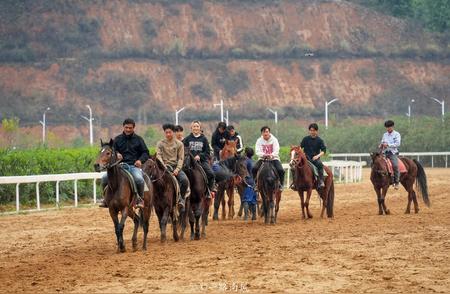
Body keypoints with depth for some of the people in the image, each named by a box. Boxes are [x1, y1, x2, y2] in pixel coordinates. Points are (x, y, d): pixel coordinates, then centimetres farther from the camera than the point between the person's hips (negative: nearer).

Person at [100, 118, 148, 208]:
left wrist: (140, 160, -10)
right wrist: (116, 154, -8)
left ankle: (140, 199, -10)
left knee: (139, 179, -35)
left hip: (134, 166, -2)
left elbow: (145, 153, 11)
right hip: (120, 165, 2)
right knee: (105, 178, -20)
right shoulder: (117, 139, 14)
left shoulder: (138, 139, 11)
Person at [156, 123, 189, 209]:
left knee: (185, 180, -26)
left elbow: (181, 158, 2)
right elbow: (159, 156, -2)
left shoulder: (179, 144, 8)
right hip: (165, 166, -1)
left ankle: (182, 198, -2)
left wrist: (177, 169, -13)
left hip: (176, 166, 1)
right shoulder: (160, 144, 8)